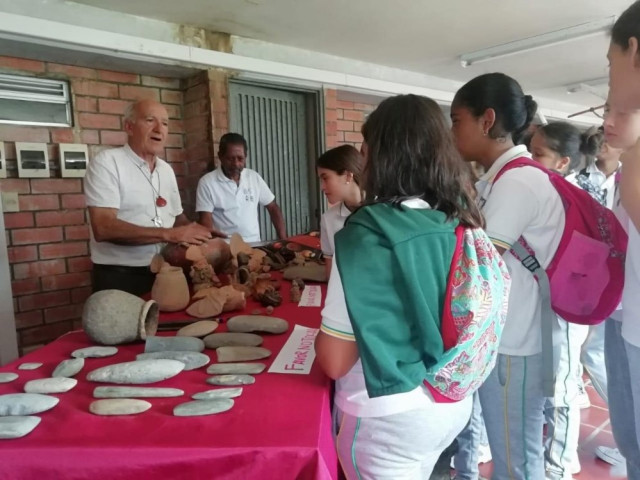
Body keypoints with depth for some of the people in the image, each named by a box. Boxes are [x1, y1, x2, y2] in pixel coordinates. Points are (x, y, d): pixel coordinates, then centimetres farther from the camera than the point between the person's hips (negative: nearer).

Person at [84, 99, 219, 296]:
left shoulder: (167, 170, 11)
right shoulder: (106, 162, -10)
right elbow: (104, 228, -22)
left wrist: (196, 231, -4)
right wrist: (168, 234, -25)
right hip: (119, 278, -6)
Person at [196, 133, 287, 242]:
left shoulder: (254, 177, 8)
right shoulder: (206, 182, -3)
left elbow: (273, 208, 13)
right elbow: (206, 220, -5)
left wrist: (283, 239, 4)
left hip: (254, 244, 3)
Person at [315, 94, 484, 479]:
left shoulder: (367, 234, -24)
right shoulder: (461, 224, -4)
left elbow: (334, 361, -20)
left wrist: (322, 334, -1)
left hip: (389, 417, -7)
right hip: (452, 404, 7)